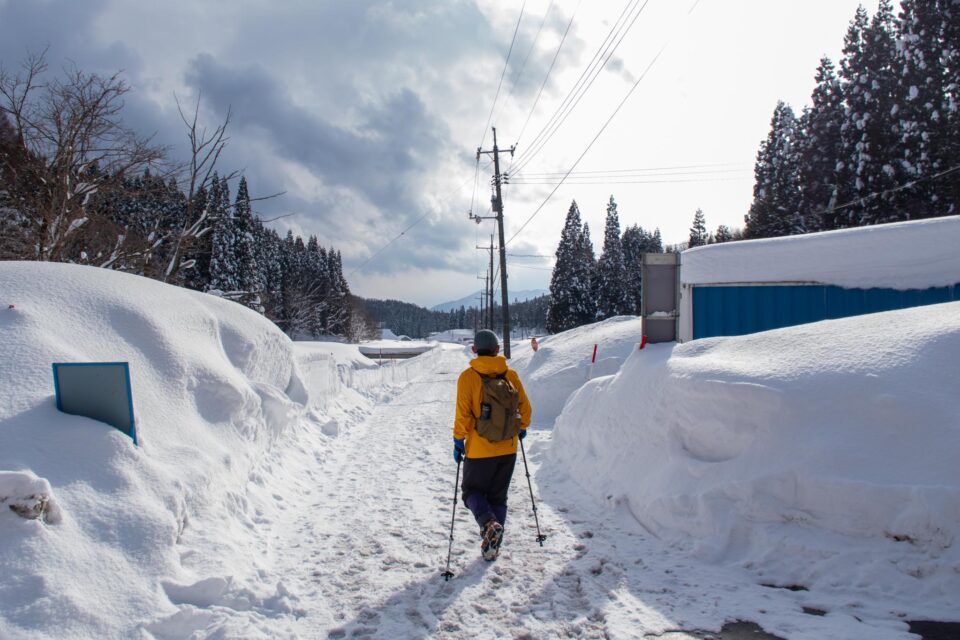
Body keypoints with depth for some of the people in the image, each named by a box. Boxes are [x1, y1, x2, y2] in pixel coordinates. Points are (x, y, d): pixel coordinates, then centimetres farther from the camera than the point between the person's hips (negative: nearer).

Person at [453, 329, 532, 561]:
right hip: (508, 448, 3)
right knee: (498, 496, 17)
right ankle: (492, 546, 18)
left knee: (471, 490, 15)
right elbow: (525, 407, 3)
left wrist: (458, 440, -3)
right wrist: (522, 428, 21)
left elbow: (463, 413, -14)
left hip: (479, 449, -3)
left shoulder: (468, 376, -11)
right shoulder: (510, 375, -2)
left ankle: (488, 523, -12)